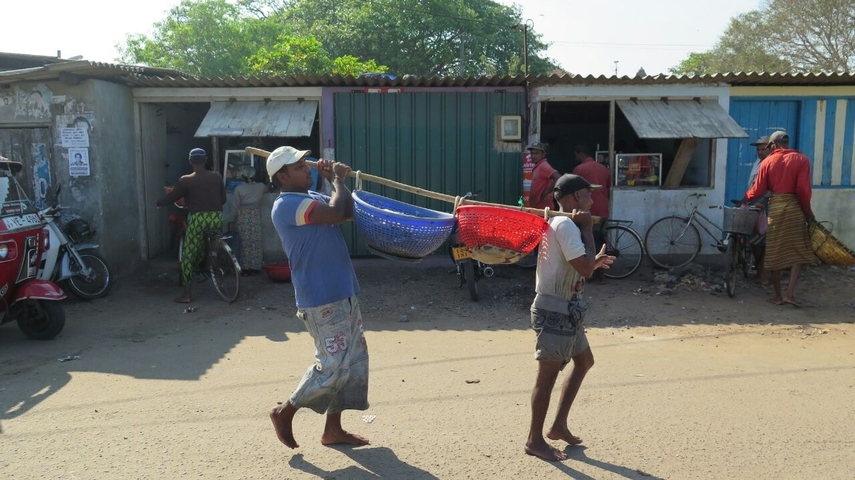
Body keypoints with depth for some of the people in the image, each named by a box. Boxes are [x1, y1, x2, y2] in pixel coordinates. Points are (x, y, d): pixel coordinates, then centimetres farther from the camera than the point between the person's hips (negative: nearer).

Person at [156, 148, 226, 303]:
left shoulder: (186, 181, 1)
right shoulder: (217, 177, 10)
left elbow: (170, 198, 7)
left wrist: (159, 202, 28)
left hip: (199, 218, -3)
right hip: (217, 218, 3)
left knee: (188, 255, 5)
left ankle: (186, 293, 7)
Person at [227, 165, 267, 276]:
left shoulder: (238, 188, -9)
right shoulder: (260, 187, -1)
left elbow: (234, 206, -6)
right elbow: (266, 188, 25)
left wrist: (232, 219, 5)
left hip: (243, 217, -2)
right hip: (255, 215, 2)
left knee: (245, 243, 2)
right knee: (256, 242, 6)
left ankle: (245, 268, 4)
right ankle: (255, 267, 10)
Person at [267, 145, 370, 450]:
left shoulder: (311, 197, 16)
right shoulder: (287, 205, -16)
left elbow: (348, 213, 16)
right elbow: (335, 213, -26)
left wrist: (338, 180, 5)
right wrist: (337, 181, -9)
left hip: (342, 293, 10)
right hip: (322, 300, -10)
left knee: (354, 360, 12)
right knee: (333, 365, -6)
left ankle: (333, 429, 22)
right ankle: (285, 412, 15)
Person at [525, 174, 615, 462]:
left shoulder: (561, 223, 15)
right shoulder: (566, 225, -18)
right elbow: (584, 268, -24)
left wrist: (595, 262, 19)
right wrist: (587, 228, -16)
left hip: (566, 311, 11)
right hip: (555, 312, -11)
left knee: (584, 362, 21)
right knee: (548, 375, -2)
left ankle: (559, 426, 26)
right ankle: (535, 440, 11)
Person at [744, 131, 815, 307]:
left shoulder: (768, 162, 1)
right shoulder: (801, 159, -3)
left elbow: (758, 190, 1)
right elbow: (803, 190, -9)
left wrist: (746, 198, 21)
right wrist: (808, 211, 3)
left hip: (775, 208, 1)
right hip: (794, 207, -1)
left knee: (775, 253, 8)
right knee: (797, 252, 7)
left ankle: (778, 295, 13)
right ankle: (790, 293, -4)